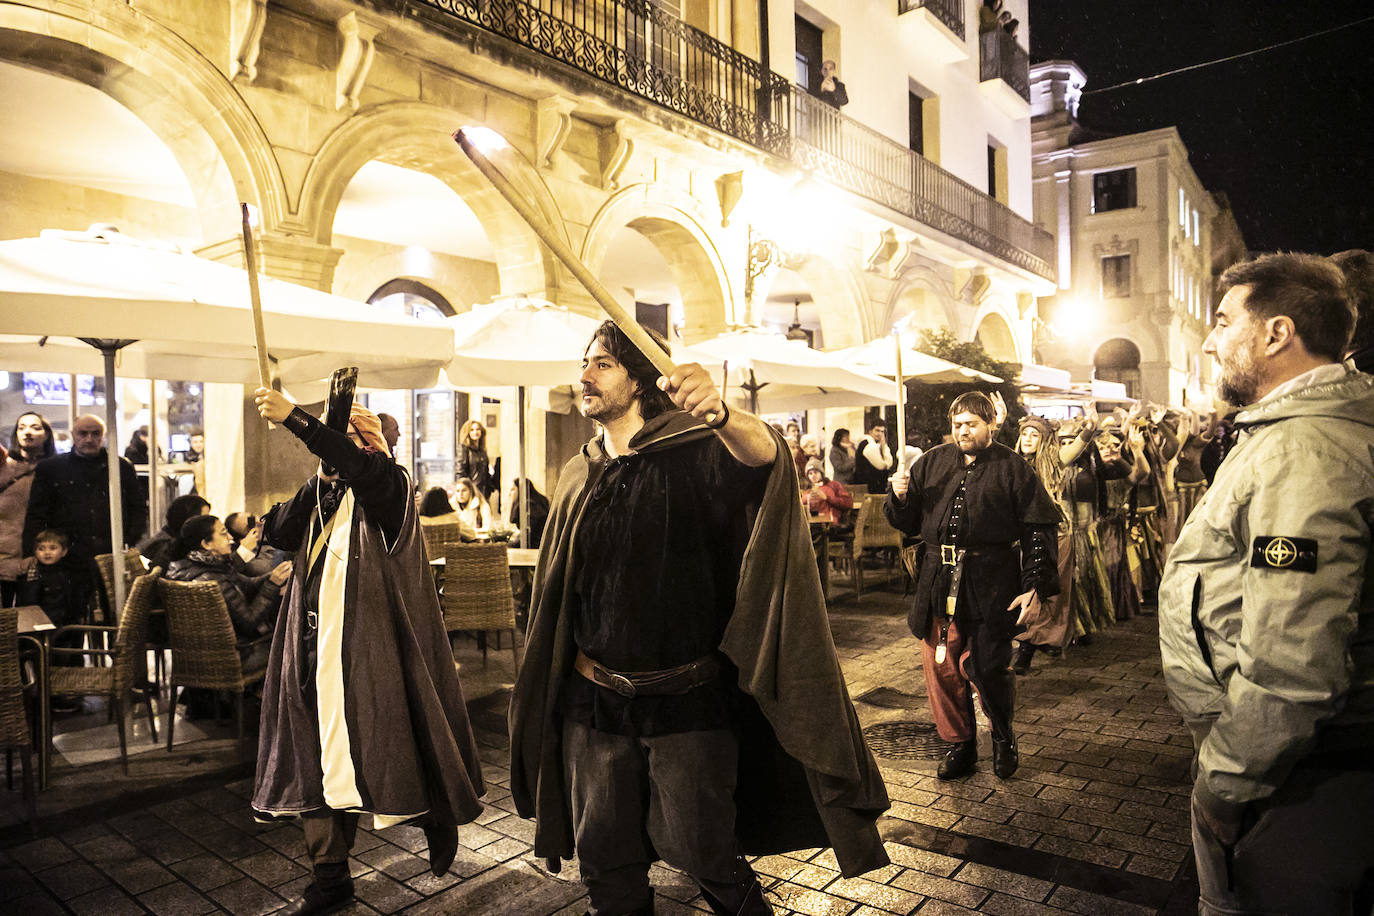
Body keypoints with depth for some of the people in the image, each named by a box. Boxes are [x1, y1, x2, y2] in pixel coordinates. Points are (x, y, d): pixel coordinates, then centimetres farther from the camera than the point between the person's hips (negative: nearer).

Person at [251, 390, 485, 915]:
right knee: (318, 756, 10)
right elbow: (281, 532, 1)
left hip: (369, 648, -7)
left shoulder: (389, 485, -7)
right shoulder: (323, 491, 14)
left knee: (379, 750, 2)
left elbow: (359, 467, -29)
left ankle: (438, 818, 30)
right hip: (317, 646, 7)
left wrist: (294, 418, -32)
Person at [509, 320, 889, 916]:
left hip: (687, 702, -4)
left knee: (701, 853, 6)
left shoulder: (695, 454, -9)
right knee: (604, 864, 14)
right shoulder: (578, 477, 8)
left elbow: (764, 456, -32)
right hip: (593, 699, 4)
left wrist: (719, 413, -53)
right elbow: (556, 592, 14)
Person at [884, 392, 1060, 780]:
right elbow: (907, 523, 15)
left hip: (991, 586, -3)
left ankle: (1003, 738, 29)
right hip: (940, 582, 4)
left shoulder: (1012, 469, 2)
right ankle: (961, 745, 26)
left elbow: (1040, 529, -1)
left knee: (988, 669, 0)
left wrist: (1036, 587, -9)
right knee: (941, 669, 6)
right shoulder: (931, 463, 11)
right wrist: (899, 497, -7)